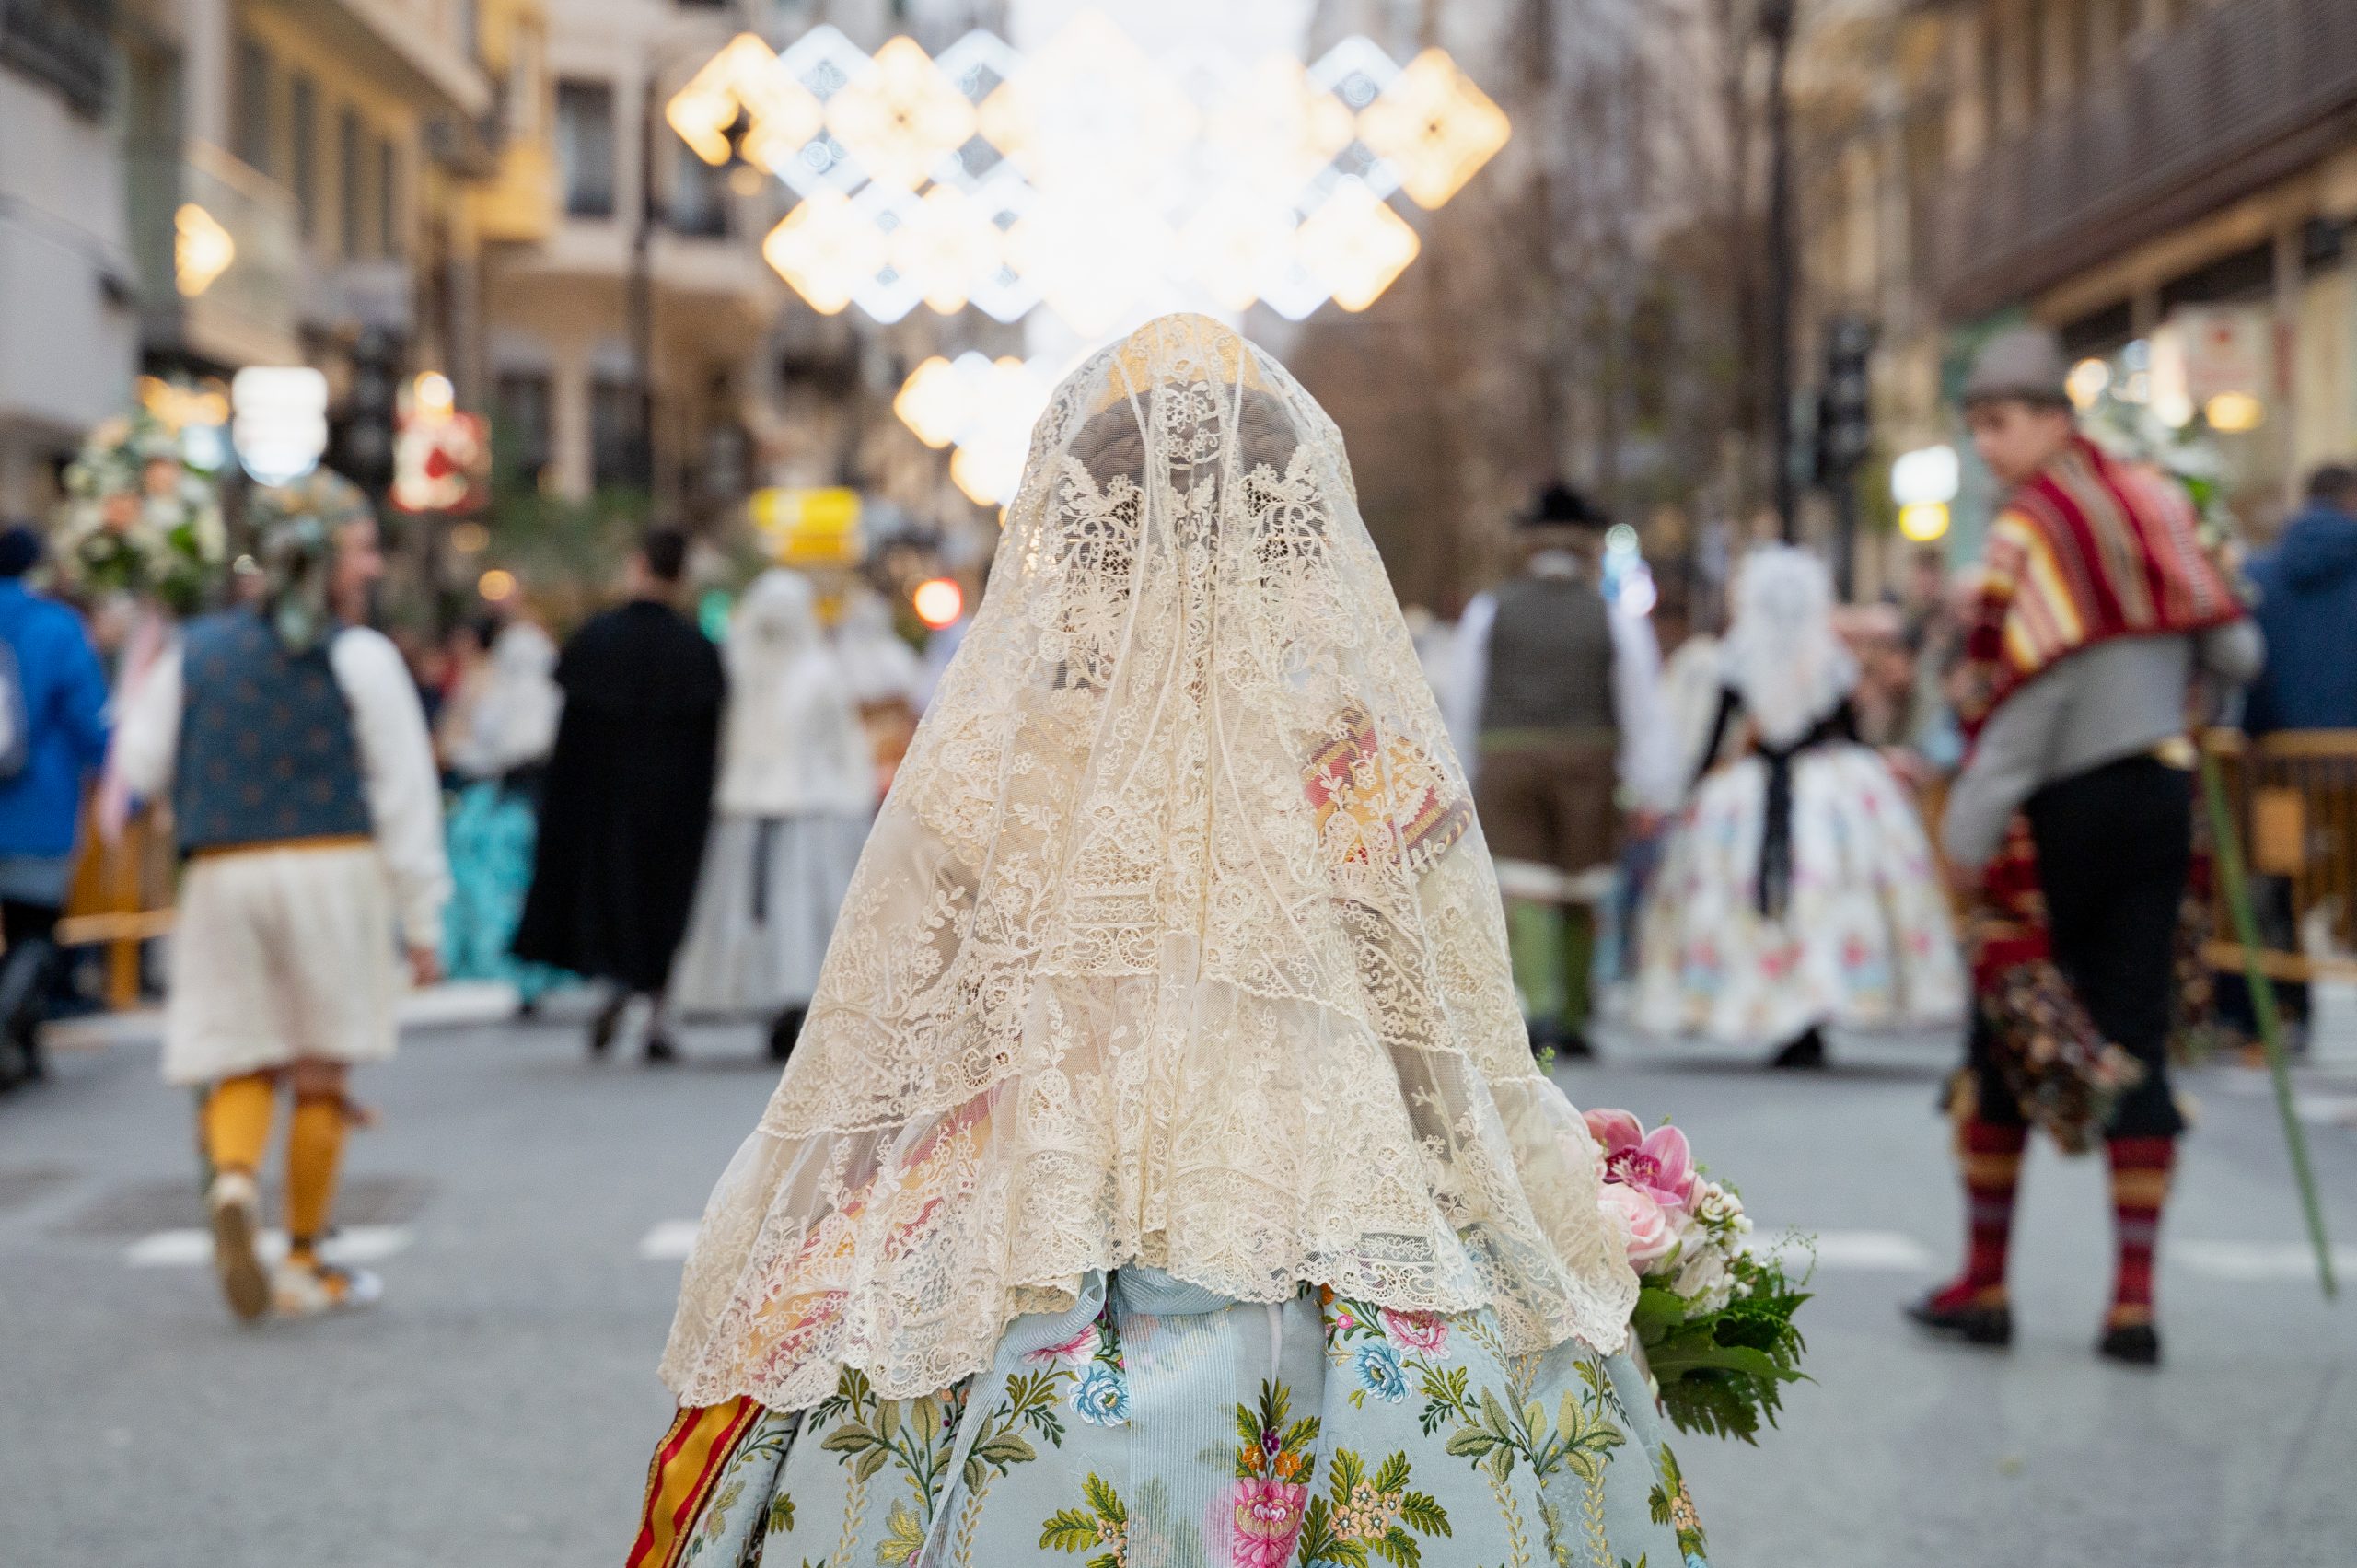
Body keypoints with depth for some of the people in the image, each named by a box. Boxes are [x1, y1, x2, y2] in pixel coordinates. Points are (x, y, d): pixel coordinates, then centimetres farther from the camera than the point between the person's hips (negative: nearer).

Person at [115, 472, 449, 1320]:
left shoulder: (194, 652, 6)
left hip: (223, 875, 3)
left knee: (240, 1061, 10)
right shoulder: (359, 657, -5)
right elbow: (404, 794, -6)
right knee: (321, 1073, 8)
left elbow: (141, 765, 8)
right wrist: (422, 917, -2)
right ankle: (304, 1264, 12)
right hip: (334, 869, -3)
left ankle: (233, 1180, -22)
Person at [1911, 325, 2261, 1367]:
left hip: (2060, 810, -6)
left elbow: (2030, 700, -18)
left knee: (2003, 1043, 6)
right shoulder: (2156, 505, 10)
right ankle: (2134, 1301, 2)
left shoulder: (2030, 532, -11)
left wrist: (1967, 839, -18)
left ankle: (1984, 1283, 14)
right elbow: (2236, 655, 10)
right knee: (2135, 1041, 5)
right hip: (2161, 793, 6)